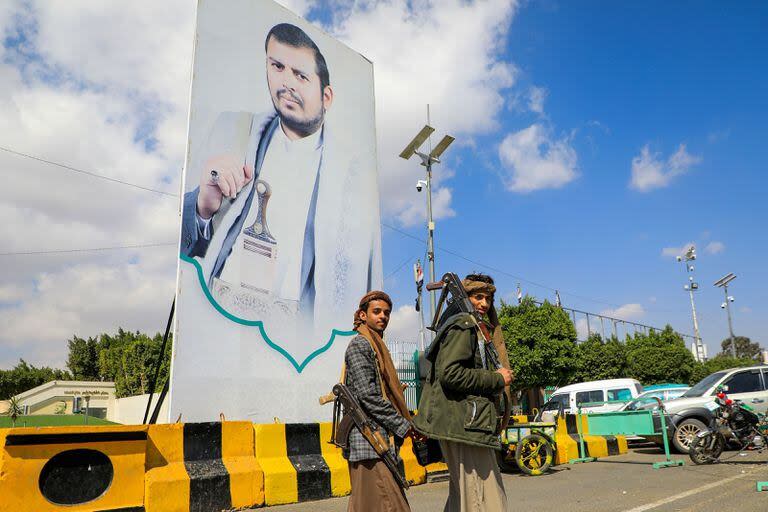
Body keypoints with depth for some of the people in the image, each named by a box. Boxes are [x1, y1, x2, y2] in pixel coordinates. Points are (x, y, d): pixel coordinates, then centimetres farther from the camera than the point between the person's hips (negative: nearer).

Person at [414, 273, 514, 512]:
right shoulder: (463, 325, -10)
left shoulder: (474, 328, 22)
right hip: (465, 422, -11)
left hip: (465, 422, 11)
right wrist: (497, 379, -14)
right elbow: (450, 374, -22)